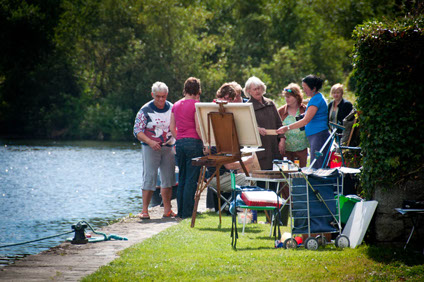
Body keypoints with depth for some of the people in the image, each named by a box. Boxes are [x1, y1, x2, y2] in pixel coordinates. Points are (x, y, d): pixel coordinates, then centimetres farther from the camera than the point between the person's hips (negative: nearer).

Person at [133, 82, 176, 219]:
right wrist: (150, 142, -23)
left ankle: (167, 209, 12)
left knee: (168, 178, 5)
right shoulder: (145, 110, -6)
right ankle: (145, 210, -7)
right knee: (149, 177, -9)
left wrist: (177, 140, -4)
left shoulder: (172, 109, 6)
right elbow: (137, 131, -8)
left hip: (168, 147, 4)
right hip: (150, 147, -4)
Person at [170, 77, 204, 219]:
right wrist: (205, 143, -5)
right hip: (193, 142, -6)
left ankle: (181, 211, 12)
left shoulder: (176, 106, 10)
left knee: (182, 179, 11)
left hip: (180, 143, 6)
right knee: (191, 179, -3)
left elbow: (172, 128, 12)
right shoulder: (196, 105, -8)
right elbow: (198, 128, -12)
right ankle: (187, 211, -5)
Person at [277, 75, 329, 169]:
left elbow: (306, 120, -20)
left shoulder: (316, 99, -13)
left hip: (319, 135, -11)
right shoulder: (317, 97, 19)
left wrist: (287, 128, -20)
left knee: (317, 168, -12)